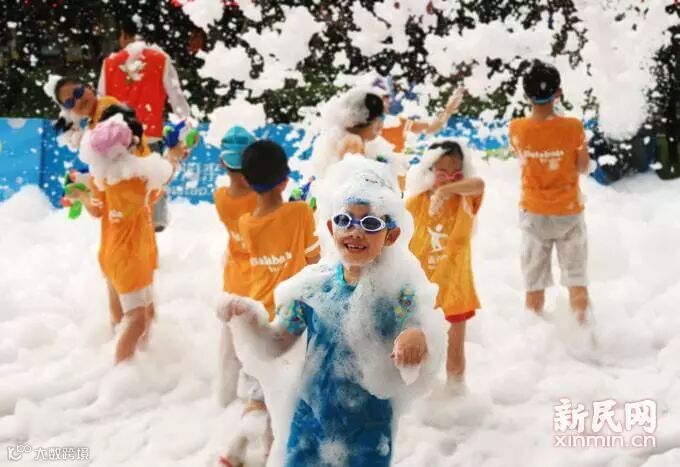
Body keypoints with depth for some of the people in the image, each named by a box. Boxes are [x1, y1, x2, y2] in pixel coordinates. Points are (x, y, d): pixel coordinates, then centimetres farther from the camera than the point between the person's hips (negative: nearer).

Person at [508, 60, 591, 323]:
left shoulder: (516, 129, -13)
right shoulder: (573, 127, -18)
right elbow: (583, 167, -4)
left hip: (533, 213, 1)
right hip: (569, 211, -1)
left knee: (534, 284, 11)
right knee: (577, 279, 10)